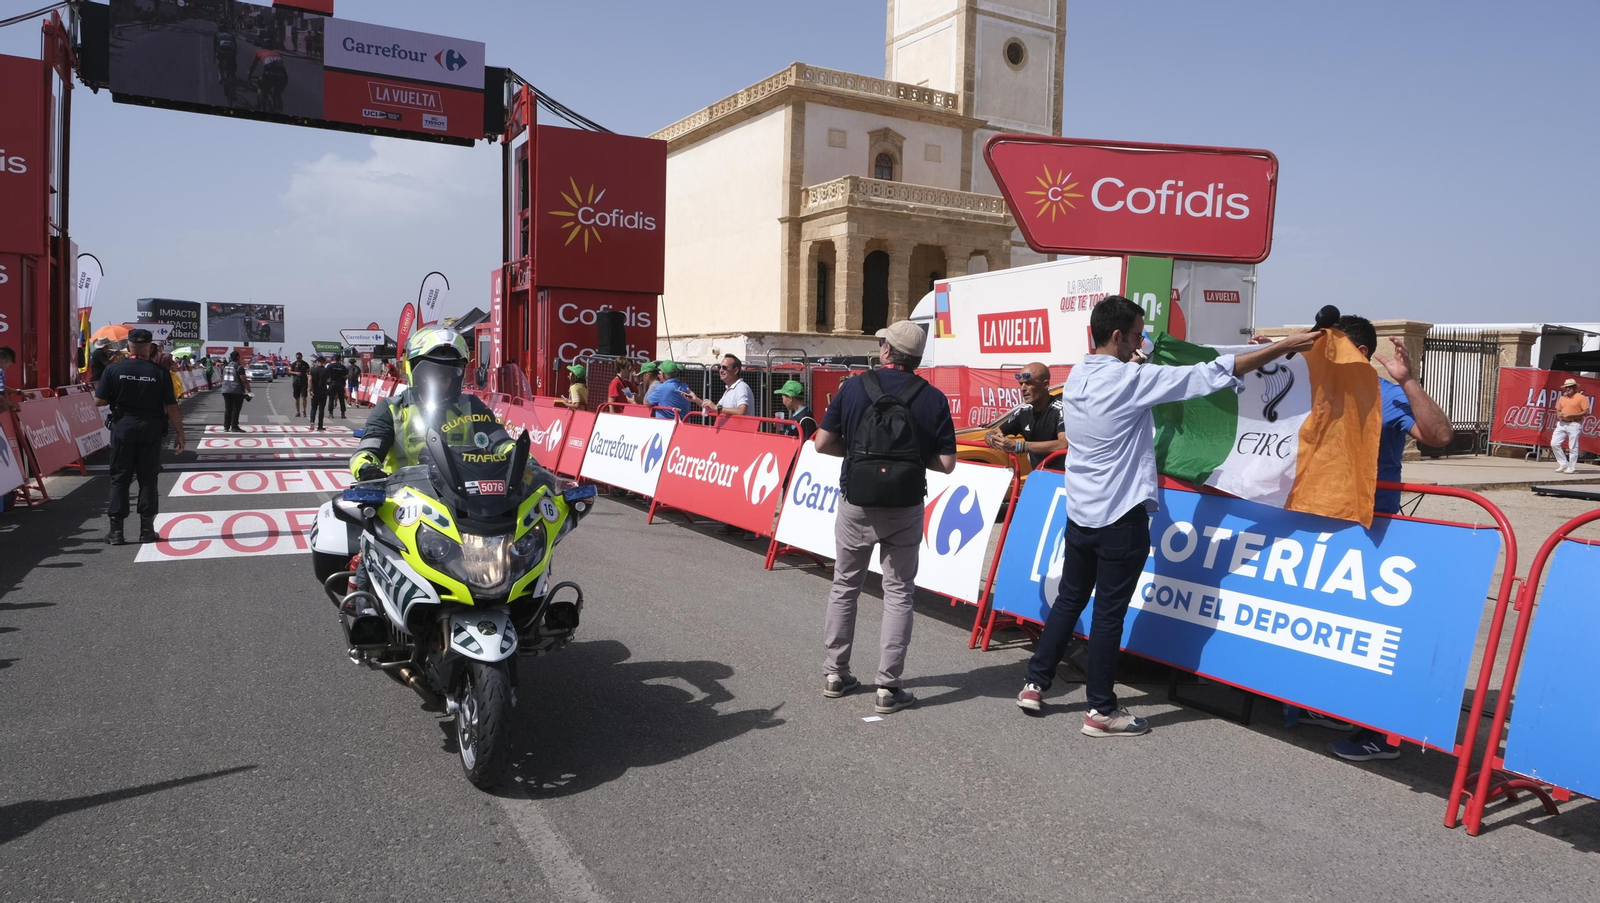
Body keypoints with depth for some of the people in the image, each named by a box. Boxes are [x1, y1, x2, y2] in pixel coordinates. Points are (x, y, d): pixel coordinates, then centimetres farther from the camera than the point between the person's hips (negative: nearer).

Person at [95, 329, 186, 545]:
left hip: (122, 427, 0)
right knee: (147, 479, 8)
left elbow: (99, 401, -2)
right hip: (151, 429, 0)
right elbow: (171, 408, -5)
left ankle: (116, 530, 9)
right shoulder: (159, 373, -6)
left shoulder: (114, 370, -5)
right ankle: (146, 529, 11)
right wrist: (179, 434, 2)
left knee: (119, 478, 8)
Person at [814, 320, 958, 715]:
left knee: (845, 586, 17)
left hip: (856, 504, 1)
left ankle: (835, 674, 26)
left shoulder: (854, 387, -3)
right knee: (898, 593, 9)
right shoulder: (932, 398, -4)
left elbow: (823, 442, -1)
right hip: (905, 508, -1)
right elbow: (946, 463, -5)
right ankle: (888, 688, 8)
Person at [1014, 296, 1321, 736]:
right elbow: (1212, 373, -17)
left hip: (1079, 513, 7)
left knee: (1069, 600, 18)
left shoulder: (1076, 378, 4)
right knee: (1109, 613, 1)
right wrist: (1286, 346, -12)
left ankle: (1035, 684, 24)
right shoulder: (1131, 380, -17)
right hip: (1121, 518, -7)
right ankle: (1101, 711, 11)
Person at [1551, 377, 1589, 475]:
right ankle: (1563, 464, 12)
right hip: (1562, 424, 6)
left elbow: (1586, 412, -9)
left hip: (1574, 425, -6)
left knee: (1572, 447, -3)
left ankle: (1572, 468, 5)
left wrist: (1570, 415, -17)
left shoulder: (1581, 398, -3)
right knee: (1554, 443, 0)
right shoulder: (1562, 398, 15)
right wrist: (1559, 415, -2)